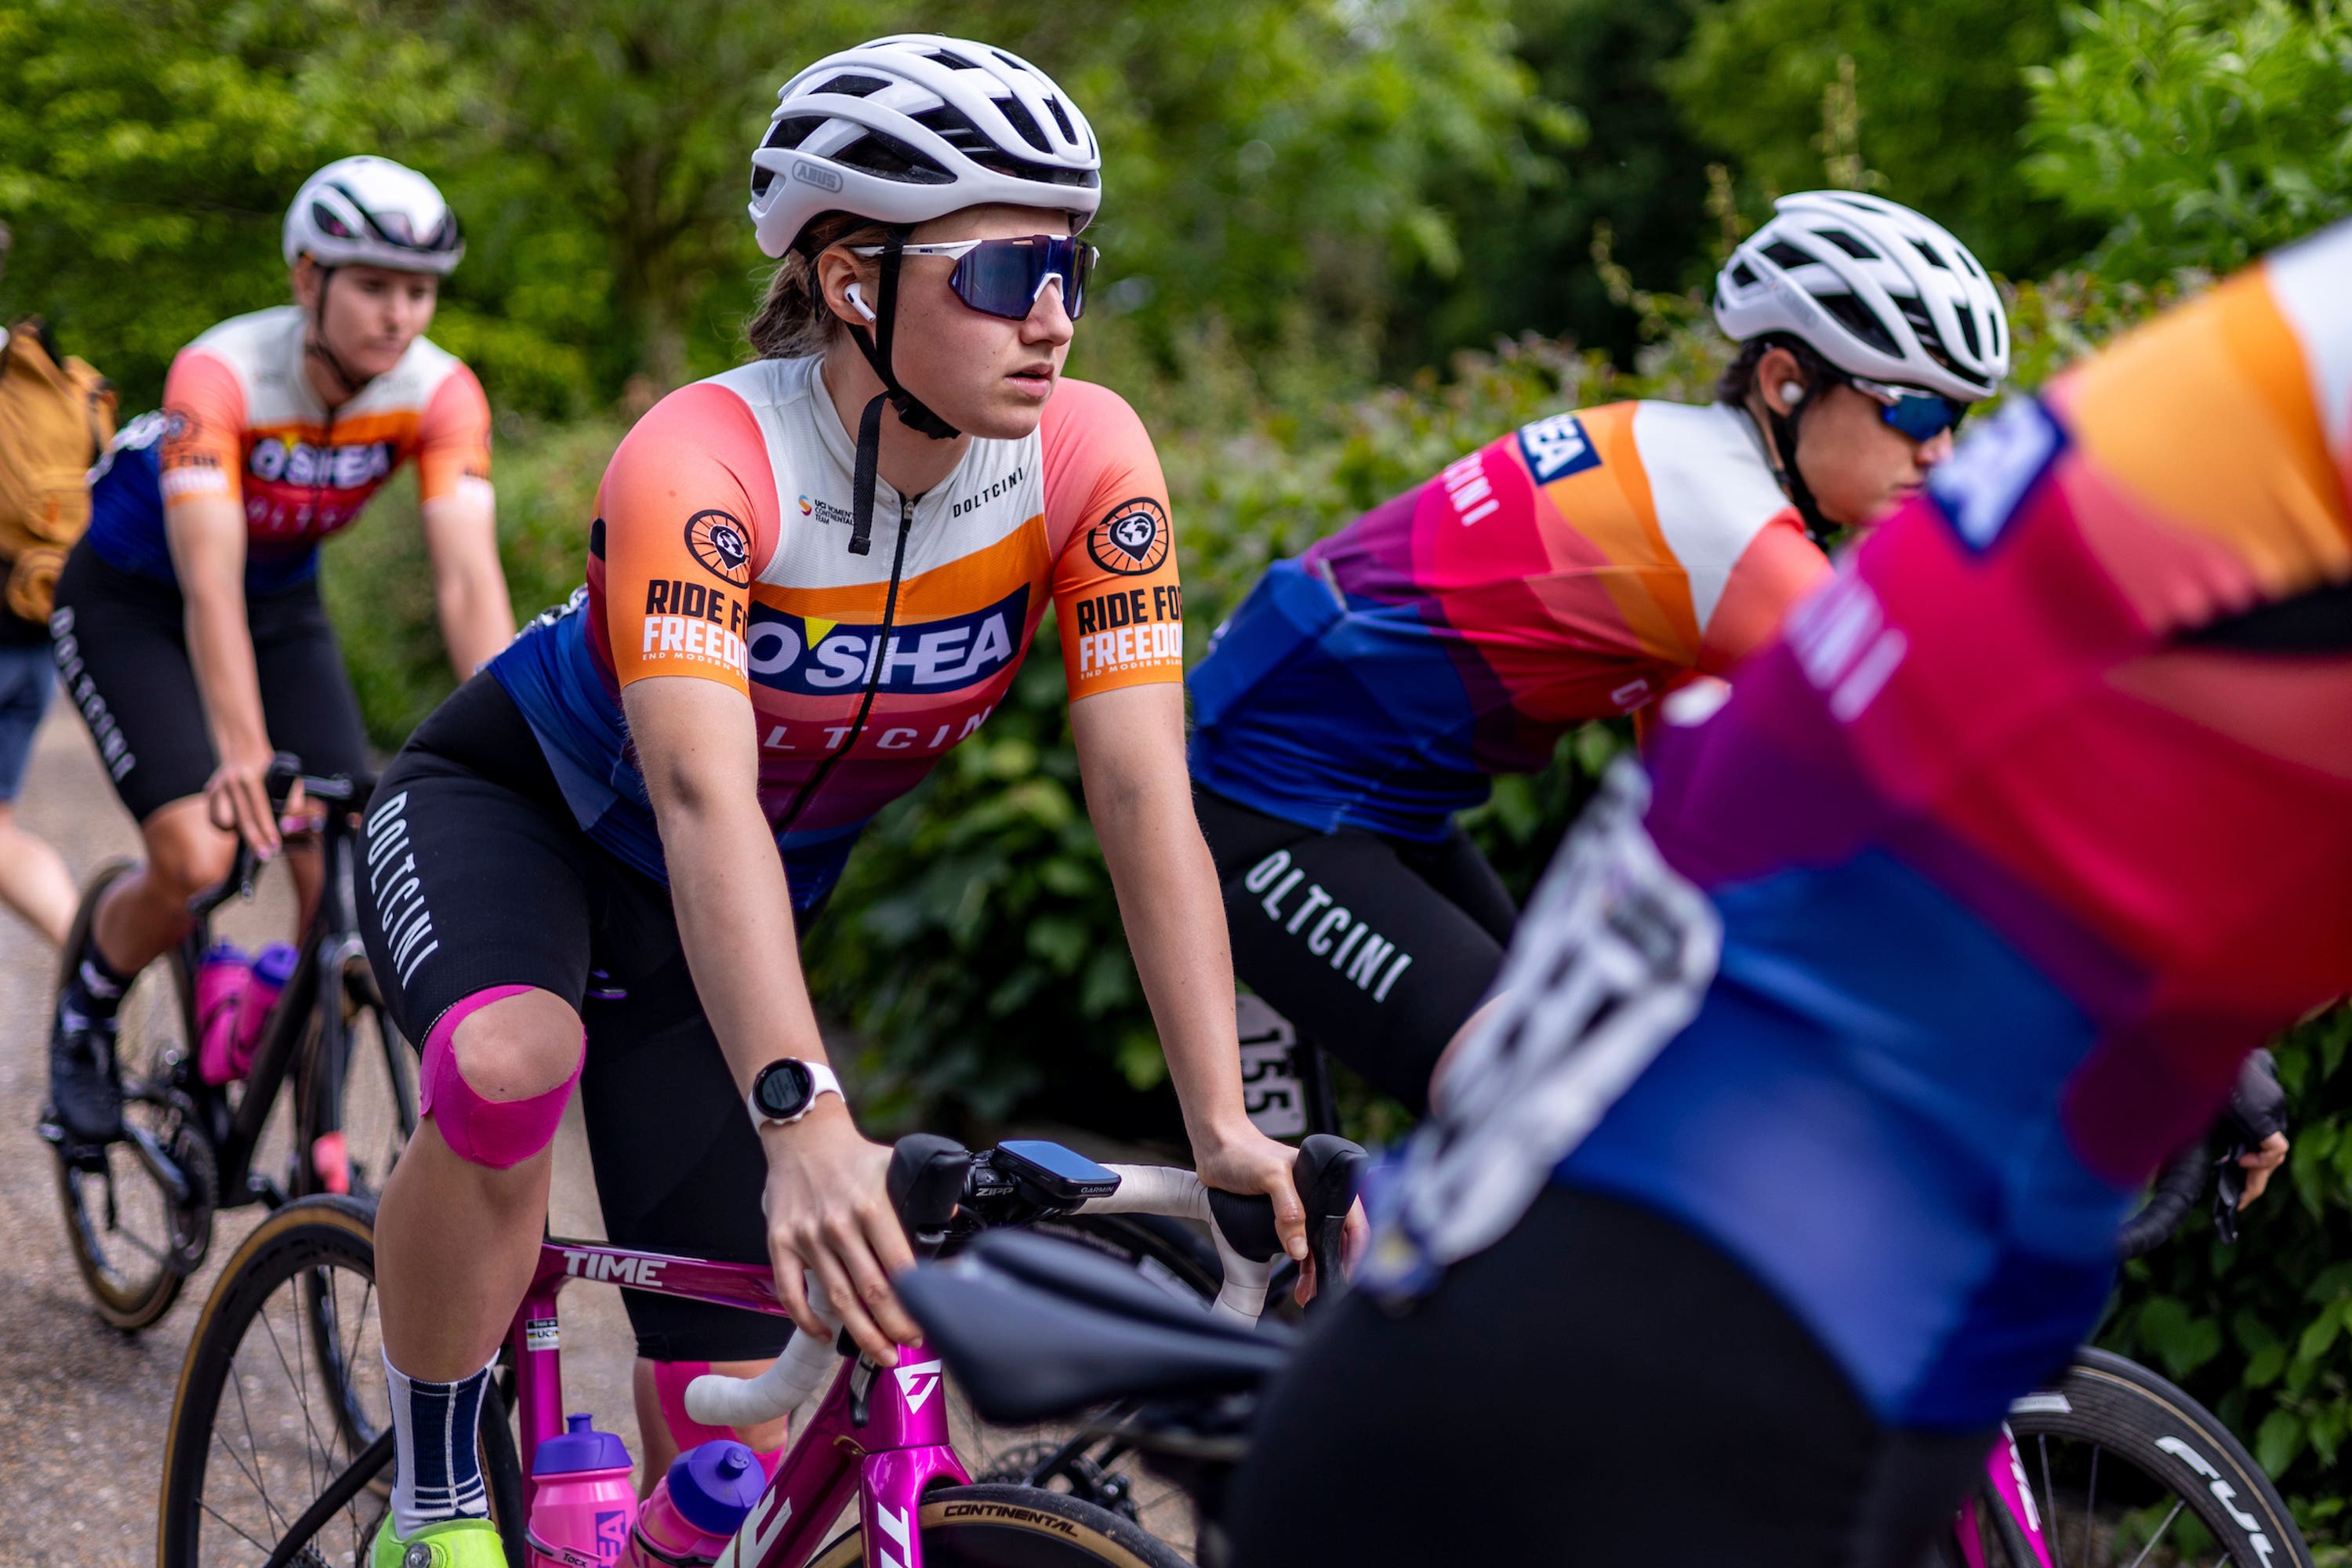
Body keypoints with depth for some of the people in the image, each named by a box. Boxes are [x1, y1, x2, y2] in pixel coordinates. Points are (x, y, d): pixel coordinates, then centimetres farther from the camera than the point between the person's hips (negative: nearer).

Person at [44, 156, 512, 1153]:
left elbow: (468, 580, -30)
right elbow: (210, 585, -40)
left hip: (284, 604, 4)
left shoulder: (440, 395, -22)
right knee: (200, 861, -21)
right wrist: (245, 756, -52)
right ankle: (84, 1020, 11)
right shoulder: (220, 375, -32)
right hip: (131, 603, -4)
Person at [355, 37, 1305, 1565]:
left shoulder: (1088, 459, -22)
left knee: (721, 1403, -4)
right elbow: (704, 801, -45)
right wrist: (805, 1119, -58)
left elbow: (1146, 797, -25)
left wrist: (1226, 1126, -34)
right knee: (510, 1070, -38)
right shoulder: (703, 459, -34)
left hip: (736, 901, 4)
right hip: (515, 804, -4)